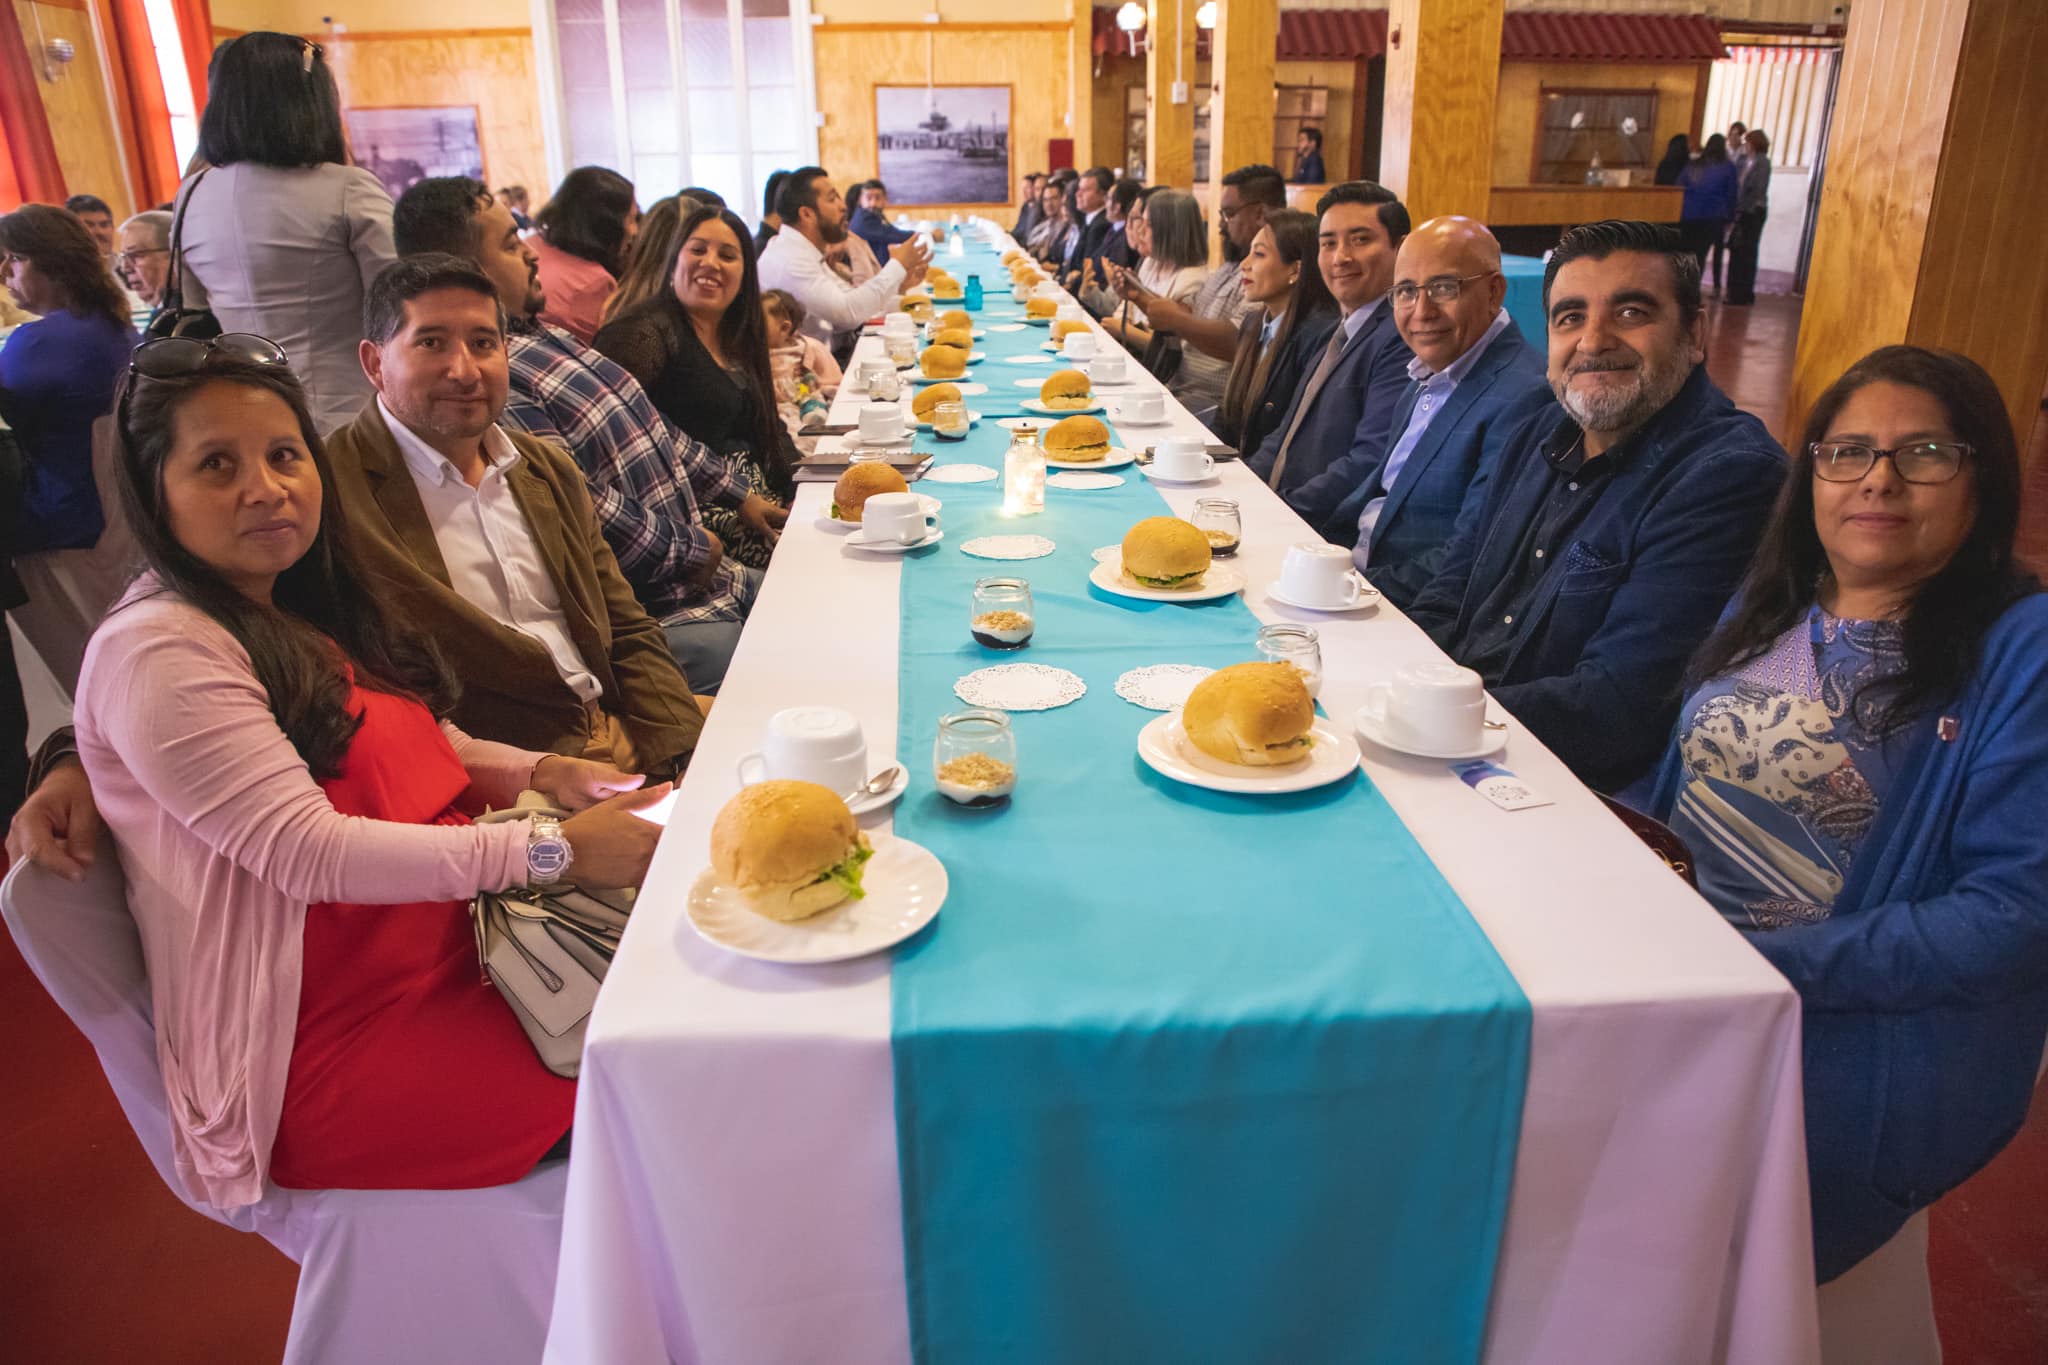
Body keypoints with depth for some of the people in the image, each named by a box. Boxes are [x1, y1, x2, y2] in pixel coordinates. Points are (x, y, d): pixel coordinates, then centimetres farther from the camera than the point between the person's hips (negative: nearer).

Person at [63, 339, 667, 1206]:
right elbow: (309, 854, -21)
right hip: (334, 1051, -8)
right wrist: (553, 851, -23)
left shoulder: (302, 614, 13)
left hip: (458, 934, 8)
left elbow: (412, 745, 22)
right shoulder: (155, 654, -14)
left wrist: (538, 775, 0)